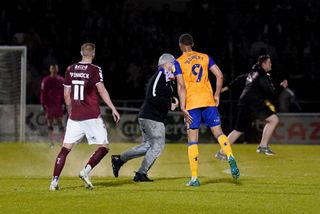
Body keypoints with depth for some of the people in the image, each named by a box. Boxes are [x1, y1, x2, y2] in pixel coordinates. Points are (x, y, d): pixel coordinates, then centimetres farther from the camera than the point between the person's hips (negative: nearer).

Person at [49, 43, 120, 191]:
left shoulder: (70, 70, 8)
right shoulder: (94, 70, -6)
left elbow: (66, 95, 14)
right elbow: (102, 90, -16)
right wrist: (113, 109, -16)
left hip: (74, 116, 5)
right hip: (92, 116, -5)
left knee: (66, 148, 7)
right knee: (103, 147, 4)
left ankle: (54, 181, -2)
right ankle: (85, 171, -14)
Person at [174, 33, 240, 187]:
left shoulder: (179, 62, 1)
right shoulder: (205, 57, 12)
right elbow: (219, 76, 6)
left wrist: (183, 108, -8)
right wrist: (217, 95, 13)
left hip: (192, 102, -3)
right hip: (208, 100, 3)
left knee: (192, 140, 0)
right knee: (218, 132, 6)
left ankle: (194, 178, -4)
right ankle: (231, 158, -23)